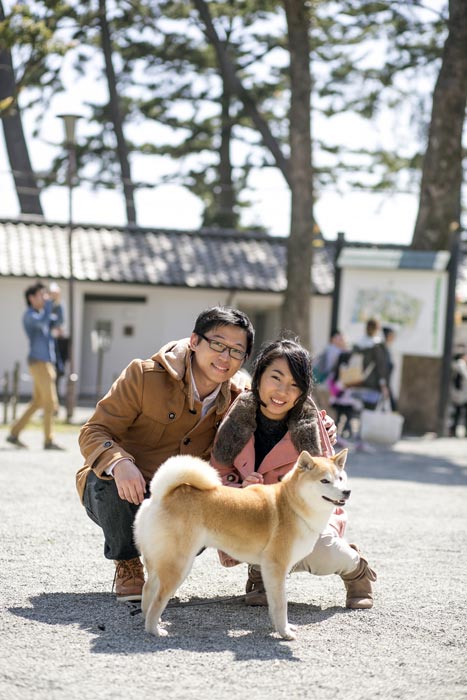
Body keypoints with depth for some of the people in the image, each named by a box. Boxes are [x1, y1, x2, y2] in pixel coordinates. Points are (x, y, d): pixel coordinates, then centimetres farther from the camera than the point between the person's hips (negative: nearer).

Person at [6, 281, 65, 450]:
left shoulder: (41, 314, 19)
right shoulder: (29, 315, -8)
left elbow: (57, 321, 14)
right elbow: (43, 321, -27)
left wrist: (57, 302, 1)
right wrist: (50, 301, -19)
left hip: (46, 363, 9)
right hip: (39, 363, -9)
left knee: (37, 402, 11)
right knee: (50, 402, -9)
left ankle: (14, 433, 14)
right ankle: (49, 441, -6)